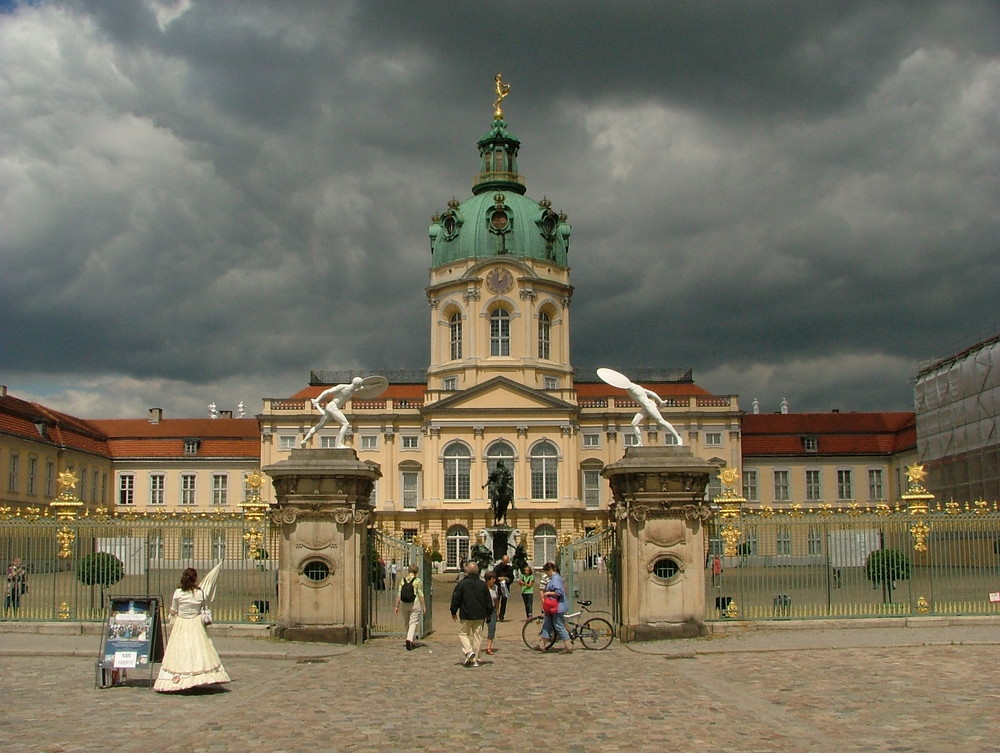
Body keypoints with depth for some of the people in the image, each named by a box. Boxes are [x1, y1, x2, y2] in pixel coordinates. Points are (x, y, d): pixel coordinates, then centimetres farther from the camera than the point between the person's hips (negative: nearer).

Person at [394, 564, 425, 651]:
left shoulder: (402, 580, 2)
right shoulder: (418, 581, -7)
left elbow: (399, 595, 2)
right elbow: (421, 595, -7)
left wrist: (397, 606, 8)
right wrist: (423, 606, 0)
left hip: (404, 604, 4)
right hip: (415, 604, -4)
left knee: (406, 623, 17)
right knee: (413, 623, -1)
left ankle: (410, 641, 24)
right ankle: (410, 639, -20)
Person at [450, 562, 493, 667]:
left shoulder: (462, 583, -7)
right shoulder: (483, 584, 2)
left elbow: (455, 598, -3)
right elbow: (488, 601, 7)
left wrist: (453, 612, 10)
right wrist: (488, 614, 19)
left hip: (466, 615, -3)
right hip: (480, 616, 3)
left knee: (463, 633, 13)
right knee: (477, 636, 9)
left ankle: (468, 651, -10)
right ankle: (475, 660, 10)